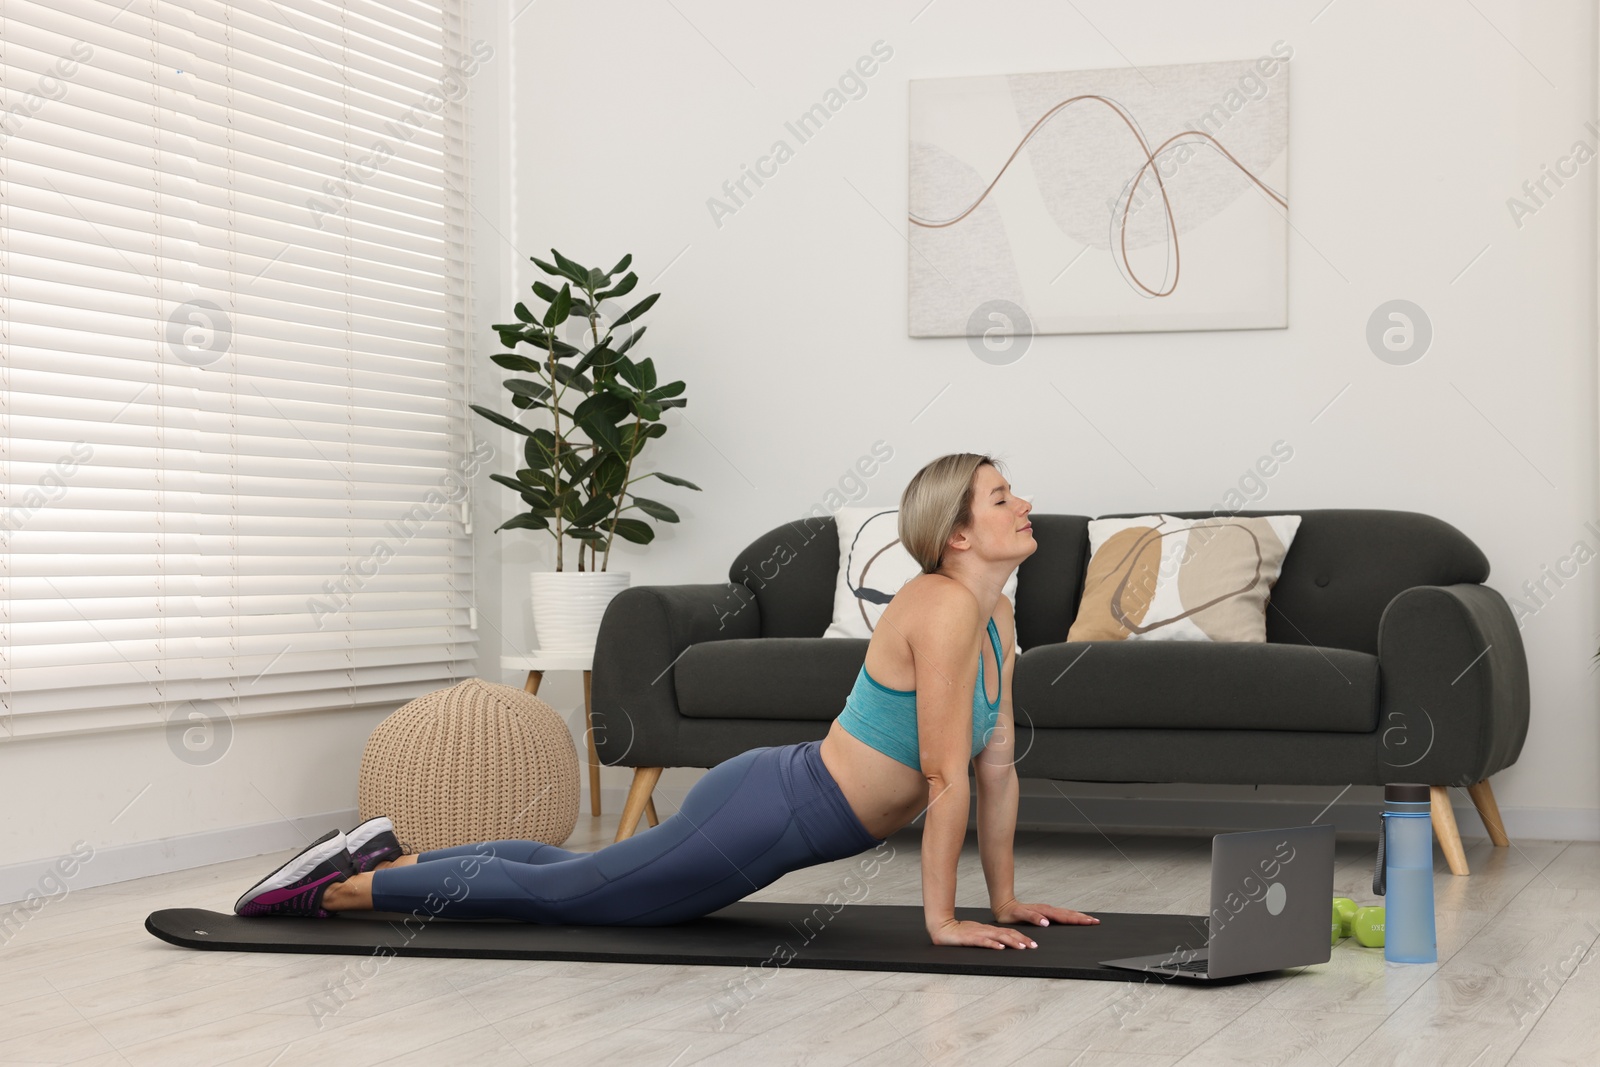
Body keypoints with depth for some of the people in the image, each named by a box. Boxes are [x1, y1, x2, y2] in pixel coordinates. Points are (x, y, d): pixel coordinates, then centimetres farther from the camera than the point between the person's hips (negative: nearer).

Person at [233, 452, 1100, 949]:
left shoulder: (994, 618, 6)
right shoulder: (944, 608, -24)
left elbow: (996, 767, 11)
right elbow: (946, 778, -24)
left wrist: (1005, 900, 11)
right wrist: (941, 919, -20)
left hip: (783, 813, 9)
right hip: (766, 811, -9)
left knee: (577, 875, 23)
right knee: (553, 890, 4)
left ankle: (391, 859, 33)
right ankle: (338, 887, 14)